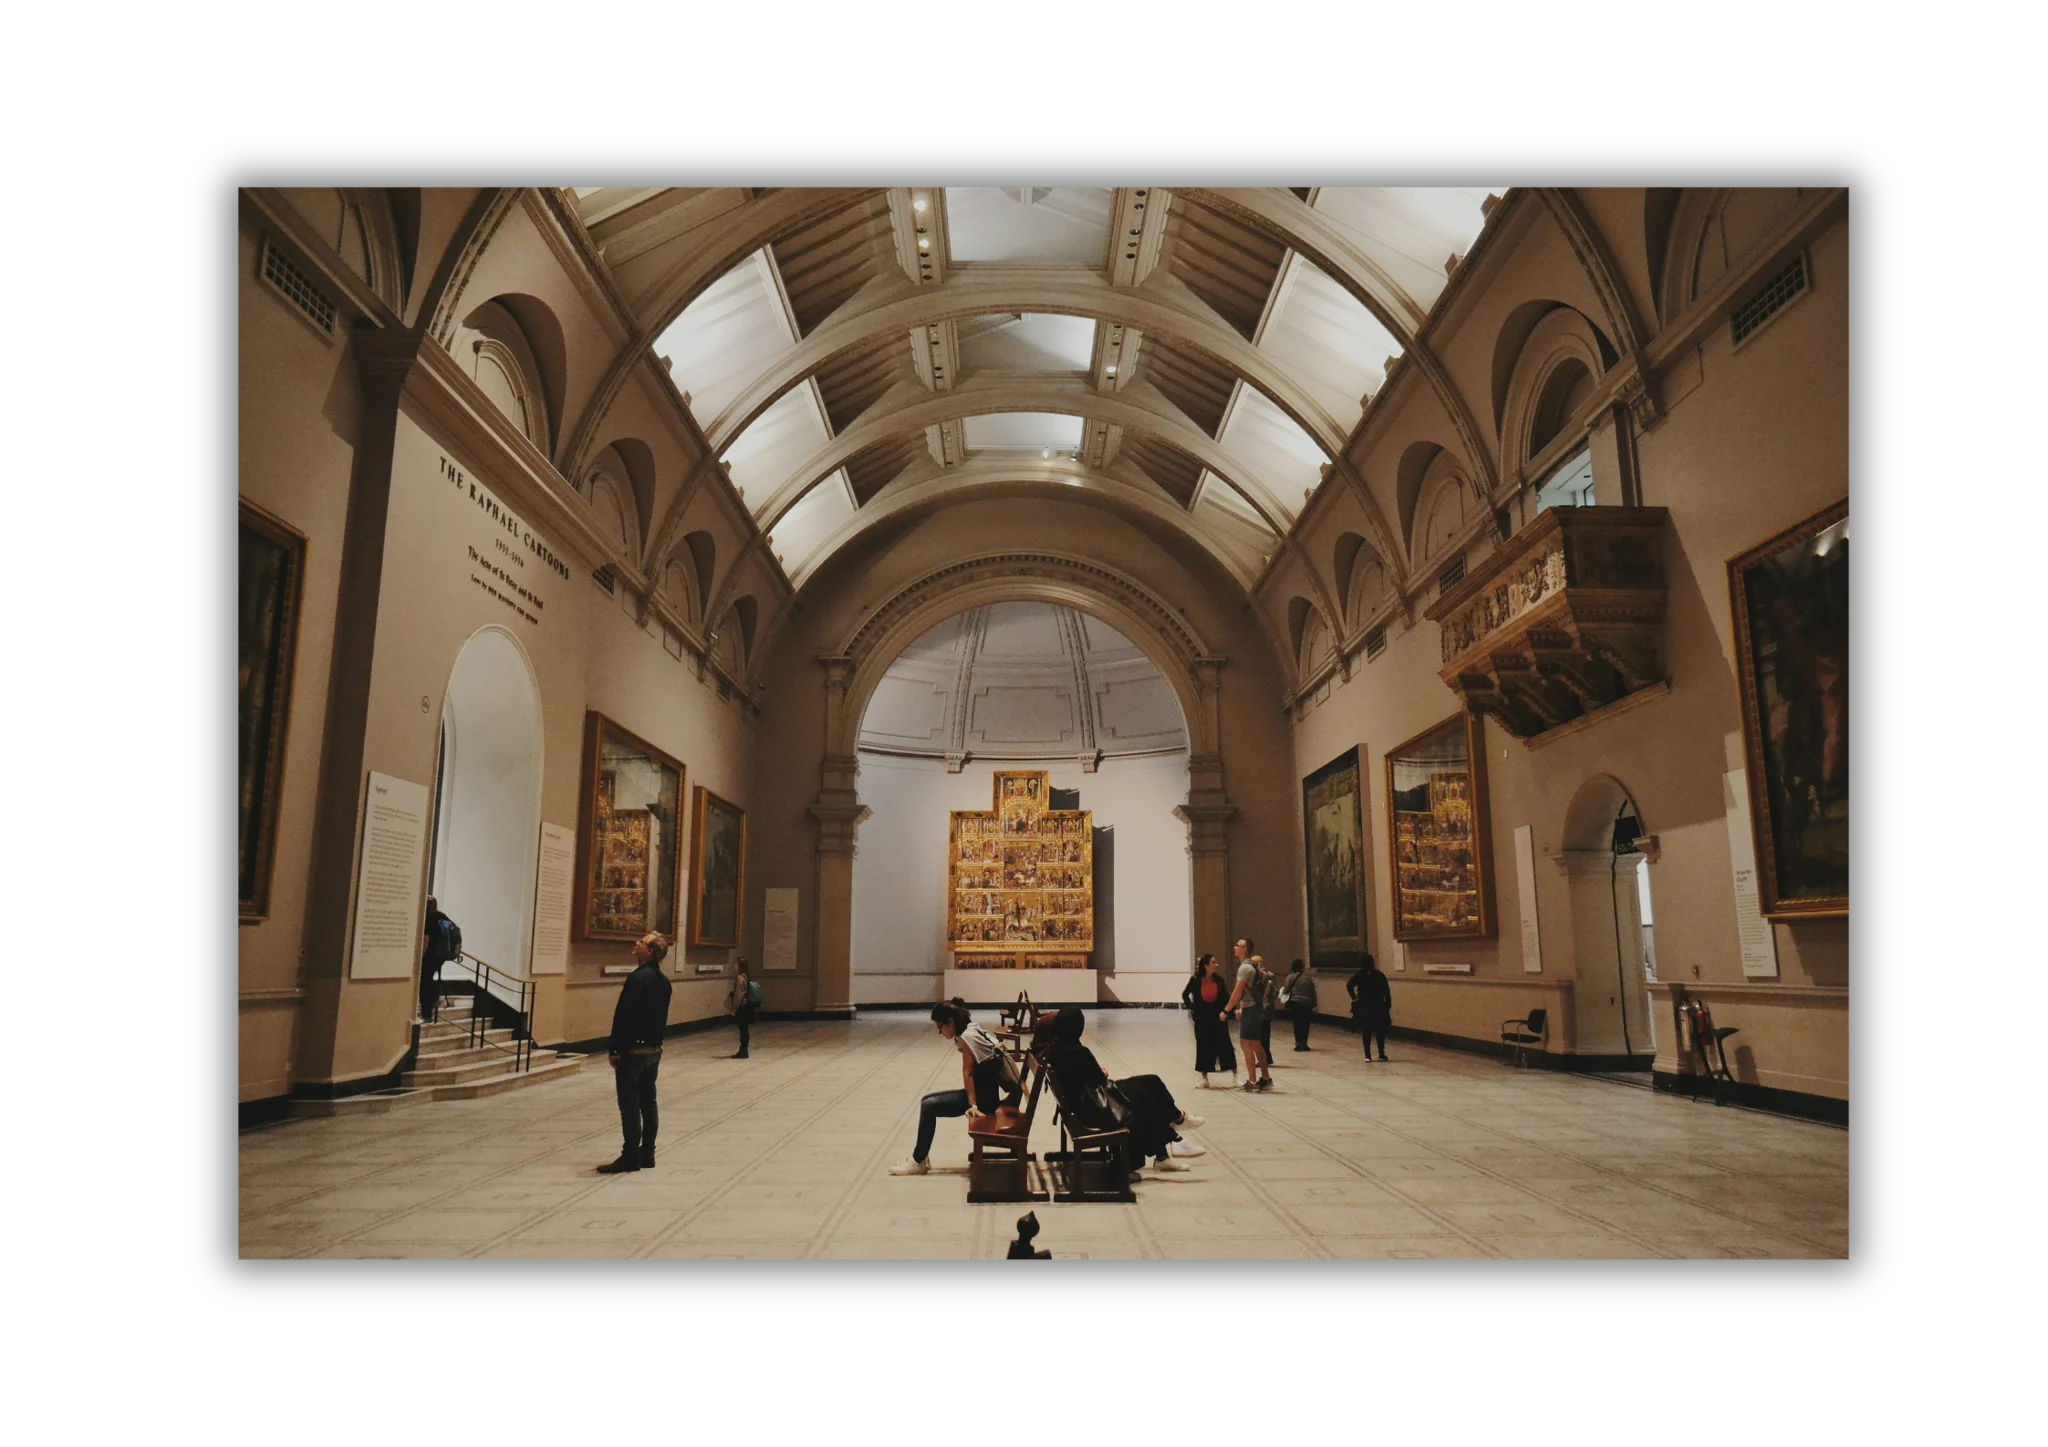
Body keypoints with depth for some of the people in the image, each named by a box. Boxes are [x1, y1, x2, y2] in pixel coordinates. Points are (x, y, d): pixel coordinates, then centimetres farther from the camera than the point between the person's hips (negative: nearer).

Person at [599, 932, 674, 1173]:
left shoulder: (638, 978, -18)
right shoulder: (664, 982, 9)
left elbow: (623, 1016, -19)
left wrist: (615, 1049, -14)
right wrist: (656, 1042, 19)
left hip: (633, 1049, -8)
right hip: (654, 1049, 8)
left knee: (630, 1105, -2)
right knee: (648, 1103, 12)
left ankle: (631, 1157, 2)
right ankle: (647, 1154, 17)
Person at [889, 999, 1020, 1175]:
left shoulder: (966, 1037, -18)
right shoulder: (971, 1029, 10)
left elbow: (968, 1073, -19)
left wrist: (973, 1105, -18)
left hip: (983, 1097, -10)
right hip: (981, 1092, 10)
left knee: (928, 1106, -14)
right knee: (926, 1100, 8)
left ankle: (918, 1162, -3)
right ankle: (921, 1156, 12)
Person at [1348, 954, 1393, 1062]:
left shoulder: (1359, 975, -1)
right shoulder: (1379, 975, -3)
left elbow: (1349, 986, -11)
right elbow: (1386, 992, -5)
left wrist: (1355, 997, -3)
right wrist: (1388, 1005, 0)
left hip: (1364, 1007, 1)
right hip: (1379, 1007, -1)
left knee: (1366, 1031, 6)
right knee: (1380, 1031, 8)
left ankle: (1367, 1055, 3)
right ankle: (1381, 1054, 5)